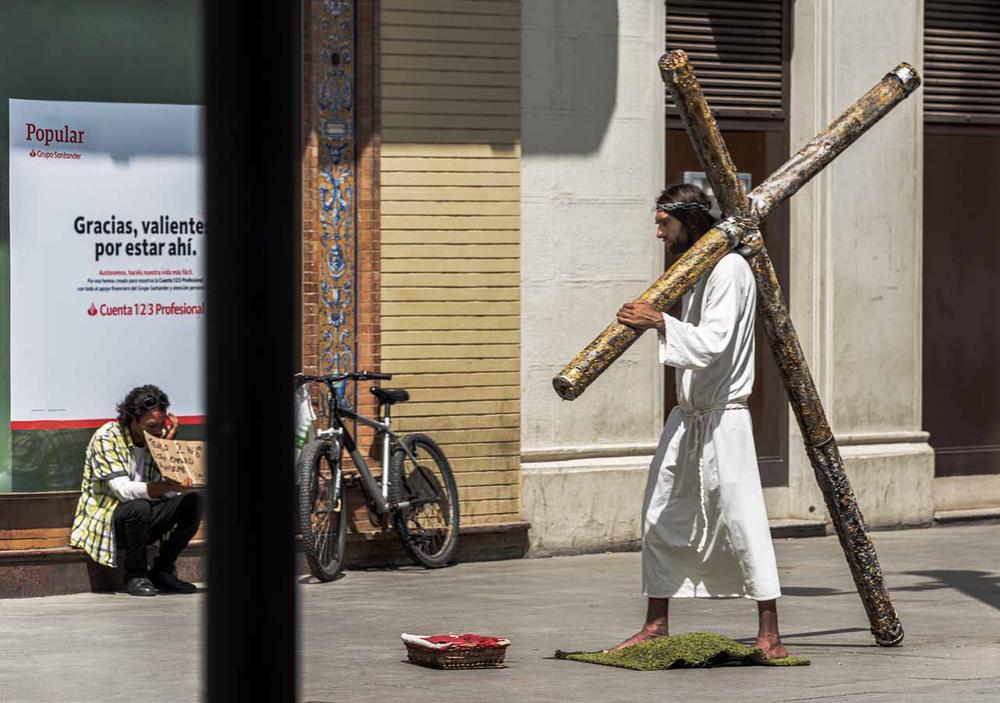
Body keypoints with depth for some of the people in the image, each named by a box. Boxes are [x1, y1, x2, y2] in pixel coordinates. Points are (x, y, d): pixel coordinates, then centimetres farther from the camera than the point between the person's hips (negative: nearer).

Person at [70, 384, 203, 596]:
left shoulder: (158, 437, 2)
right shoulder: (107, 438, -17)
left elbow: (171, 491, -8)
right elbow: (123, 490, -30)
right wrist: (165, 487, -42)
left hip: (143, 518, 6)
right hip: (105, 520, -6)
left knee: (193, 501, -13)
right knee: (138, 507, -36)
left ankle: (162, 571, -4)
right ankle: (135, 575, -15)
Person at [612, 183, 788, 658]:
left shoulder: (729, 270, -15)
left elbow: (714, 343, -25)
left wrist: (660, 322, -33)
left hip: (722, 418, -10)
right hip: (686, 416, 10)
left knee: (740, 520, -8)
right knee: (661, 517, 11)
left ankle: (769, 634, -2)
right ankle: (656, 626, 19)